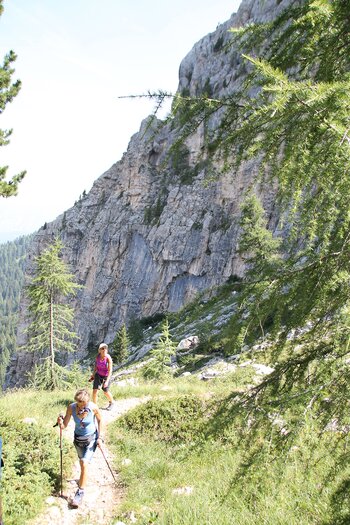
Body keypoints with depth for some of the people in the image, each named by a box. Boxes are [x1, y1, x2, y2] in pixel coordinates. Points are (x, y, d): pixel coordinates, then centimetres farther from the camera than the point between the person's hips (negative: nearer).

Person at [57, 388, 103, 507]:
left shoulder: (93, 407, -27)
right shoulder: (71, 408, -22)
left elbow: (100, 420, -8)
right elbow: (65, 425, -16)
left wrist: (100, 437, -8)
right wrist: (60, 423, -38)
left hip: (91, 439, -3)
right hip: (78, 438, 3)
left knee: (84, 464, -13)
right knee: (82, 462, 22)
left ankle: (80, 492, -1)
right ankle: (84, 478, 52)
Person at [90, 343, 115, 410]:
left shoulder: (108, 358, -26)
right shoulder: (98, 356, -12)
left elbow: (110, 371, -25)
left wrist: (107, 381, -30)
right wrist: (93, 375, 12)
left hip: (106, 376, -3)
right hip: (98, 375, 3)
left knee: (105, 392, 13)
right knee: (94, 390, -7)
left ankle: (112, 402, 42)